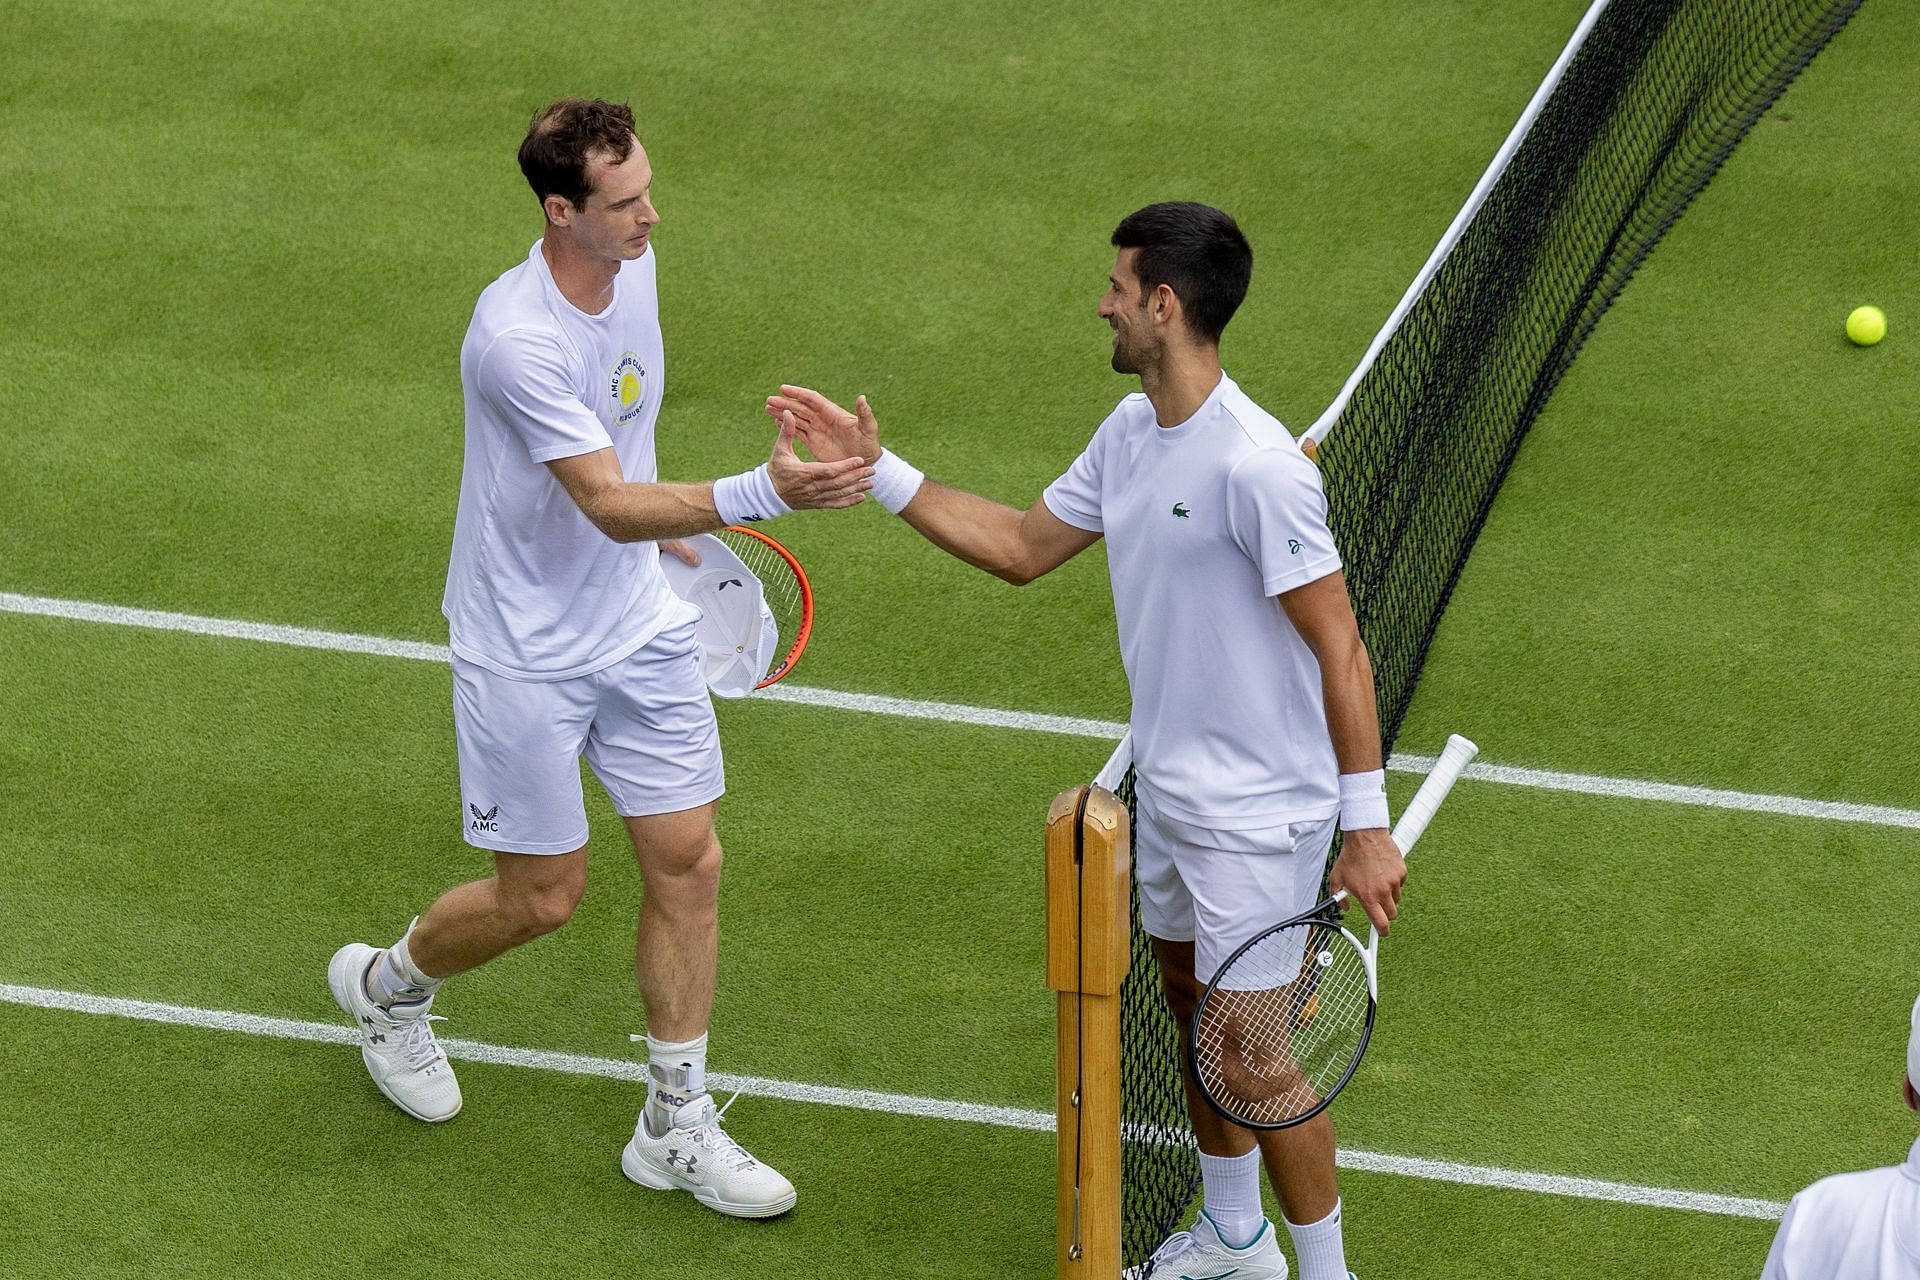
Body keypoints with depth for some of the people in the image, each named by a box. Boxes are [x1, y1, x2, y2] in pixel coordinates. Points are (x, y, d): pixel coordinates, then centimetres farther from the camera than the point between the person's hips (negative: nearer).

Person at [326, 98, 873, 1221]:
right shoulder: (519, 338, -29)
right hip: (526, 654, -7)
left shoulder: (633, 265, -4)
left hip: (640, 628, 7)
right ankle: (384, 984, 37)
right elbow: (613, 507, -34)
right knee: (544, 897, 6)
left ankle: (677, 1127, 17)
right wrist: (761, 493, -45)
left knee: (688, 862, 5)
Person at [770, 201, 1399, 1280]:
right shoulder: (1132, 432, 3)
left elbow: (1341, 651, -23)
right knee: (1194, 1000, 22)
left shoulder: (1254, 466, -26)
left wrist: (1368, 826, -22)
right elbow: (1022, 547, 16)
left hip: (1257, 816, -10)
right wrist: (876, 470, 11)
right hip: (1170, 788, 10)